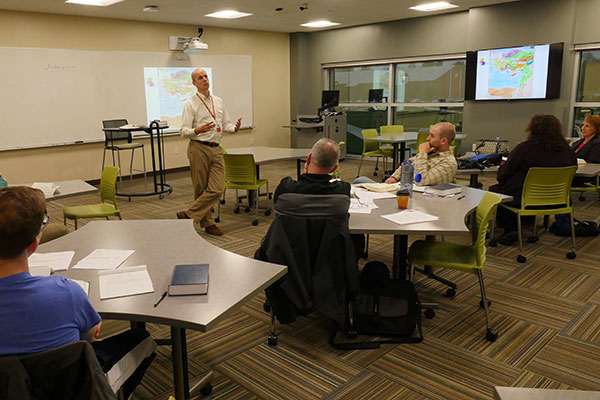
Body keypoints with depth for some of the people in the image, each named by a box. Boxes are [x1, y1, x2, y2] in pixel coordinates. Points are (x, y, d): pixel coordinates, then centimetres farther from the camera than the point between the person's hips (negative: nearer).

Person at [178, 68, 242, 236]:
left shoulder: (218, 102, 15)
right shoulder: (190, 104, -2)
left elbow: (226, 124, 18)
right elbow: (184, 131, -8)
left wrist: (234, 128, -5)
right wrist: (197, 130, -28)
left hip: (216, 149, 5)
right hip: (198, 148, -5)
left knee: (217, 189, -6)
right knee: (201, 189, 2)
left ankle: (188, 215, 5)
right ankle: (207, 223, 15)